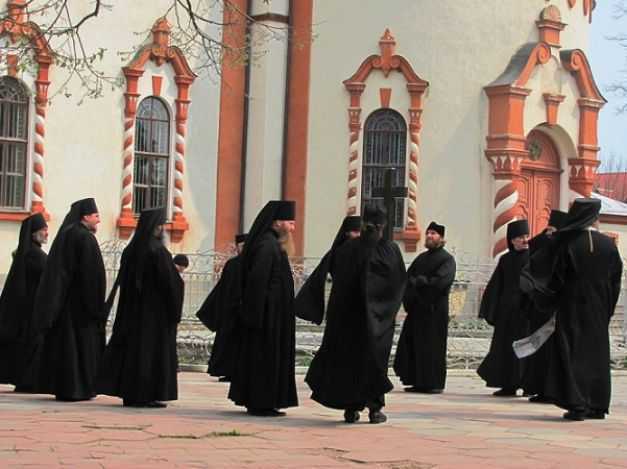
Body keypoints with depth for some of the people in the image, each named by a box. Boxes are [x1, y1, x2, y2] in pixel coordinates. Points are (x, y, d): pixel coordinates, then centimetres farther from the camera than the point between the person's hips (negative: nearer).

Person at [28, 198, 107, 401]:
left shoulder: (64, 235, 12)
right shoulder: (86, 239, -13)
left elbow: (55, 271, 15)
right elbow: (92, 274, -18)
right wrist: (96, 306, -14)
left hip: (62, 299, 8)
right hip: (80, 301, -8)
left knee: (62, 342, 10)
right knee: (80, 342, -3)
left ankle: (59, 386, 12)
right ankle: (76, 389, -2)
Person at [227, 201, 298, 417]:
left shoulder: (271, 245, 15)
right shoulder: (267, 245, -16)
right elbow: (257, 280, -23)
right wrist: (257, 315, -24)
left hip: (271, 313, 10)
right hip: (268, 312, -10)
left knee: (262, 357, 12)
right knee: (264, 357, -5)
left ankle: (256, 402, 16)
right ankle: (260, 403, -2)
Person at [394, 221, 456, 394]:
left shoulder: (446, 259, -3)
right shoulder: (421, 258, 19)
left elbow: (440, 281, -16)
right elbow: (408, 277, 12)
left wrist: (419, 282, -7)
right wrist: (421, 281, -8)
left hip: (435, 310, -7)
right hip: (417, 308, 7)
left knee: (433, 347, -5)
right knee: (413, 345, 3)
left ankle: (435, 383, 0)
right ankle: (418, 382, 9)